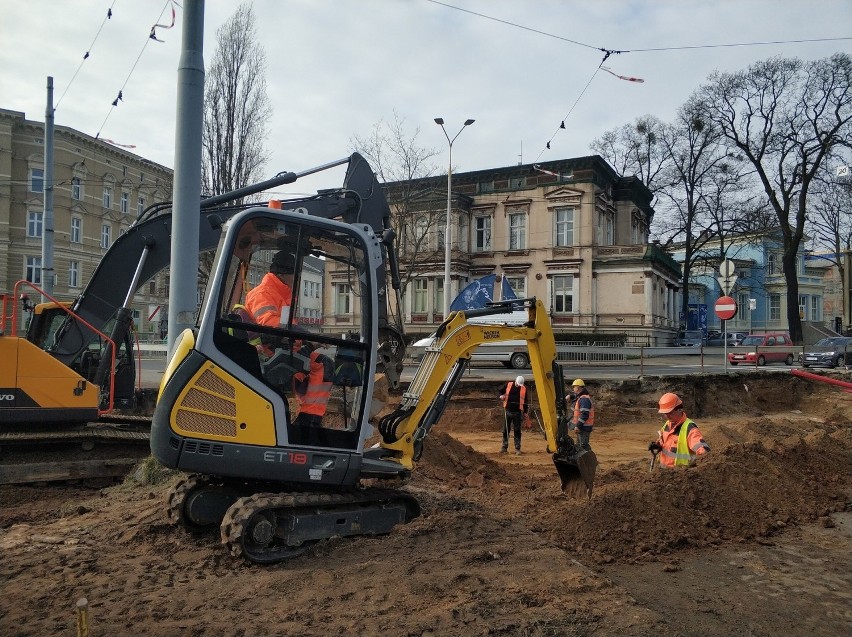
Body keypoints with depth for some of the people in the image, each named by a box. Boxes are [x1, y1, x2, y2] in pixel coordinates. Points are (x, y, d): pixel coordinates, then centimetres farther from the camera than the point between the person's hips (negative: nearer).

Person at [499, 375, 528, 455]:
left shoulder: (524, 389, 1)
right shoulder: (508, 385, 1)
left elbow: (525, 401, 7)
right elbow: (501, 392, 16)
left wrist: (524, 412, 5)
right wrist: (501, 396, -6)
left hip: (517, 412, -1)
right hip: (508, 411, 1)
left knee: (517, 431, 2)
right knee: (505, 430, 6)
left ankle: (517, 448, 8)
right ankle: (504, 447, 16)